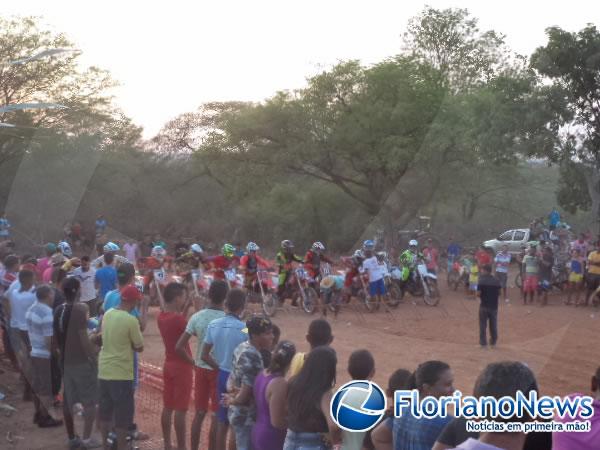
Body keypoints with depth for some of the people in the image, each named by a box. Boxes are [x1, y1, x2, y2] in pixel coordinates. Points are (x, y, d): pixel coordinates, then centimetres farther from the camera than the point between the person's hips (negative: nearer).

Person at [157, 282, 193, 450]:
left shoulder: (161, 317, 3)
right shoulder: (177, 318, -22)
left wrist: (185, 309, 11)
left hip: (168, 365, 8)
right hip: (182, 366, -8)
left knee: (167, 407, 13)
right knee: (181, 410, -1)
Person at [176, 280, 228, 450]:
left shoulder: (197, 317, -4)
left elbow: (179, 347, -6)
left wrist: (192, 361, 7)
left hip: (200, 369, 4)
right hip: (219, 370, -4)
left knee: (199, 413, 15)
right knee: (216, 416, 6)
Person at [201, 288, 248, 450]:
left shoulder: (213, 325, -2)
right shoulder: (245, 329, -19)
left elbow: (204, 355, 3)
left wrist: (220, 367, 12)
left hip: (222, 376, 5)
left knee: (222, 422, 15)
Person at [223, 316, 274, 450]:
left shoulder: (242, 347, 5)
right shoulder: (252, 357, -25)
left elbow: (232, 380, 11)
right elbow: (245, 395, -24)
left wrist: (232, 392, -7)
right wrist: (232, 401, -6)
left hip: (237, 413, 9)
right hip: (247, 416, -9)